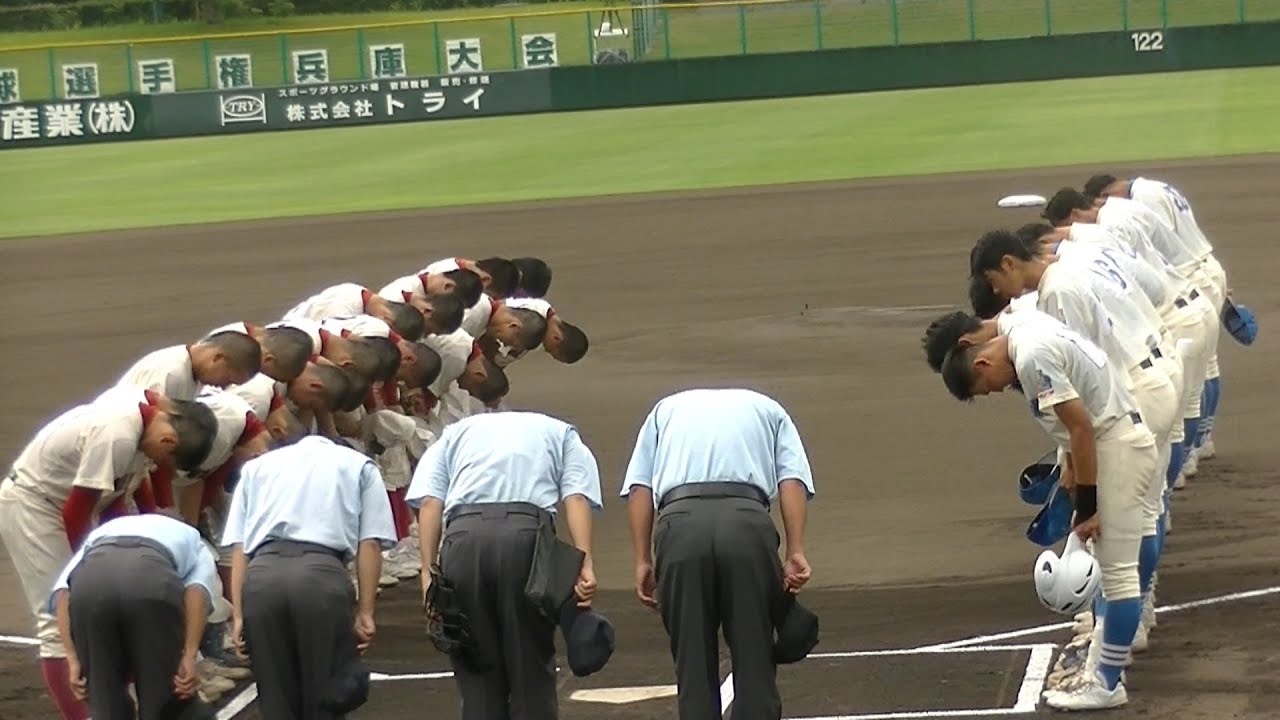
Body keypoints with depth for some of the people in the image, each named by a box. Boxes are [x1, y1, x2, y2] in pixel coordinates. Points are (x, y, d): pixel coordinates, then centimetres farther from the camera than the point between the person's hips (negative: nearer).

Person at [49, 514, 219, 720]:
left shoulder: (100, 533, 44)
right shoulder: (194, 544, 40)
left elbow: (63, 591, 21)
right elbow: (197, 590, 13)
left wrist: (73, 659, 15)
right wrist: (189, 657, 5)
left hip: (90, 580, 2)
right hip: (153, 581, -2)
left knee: (106, 703, 20)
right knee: (165, 703, 17)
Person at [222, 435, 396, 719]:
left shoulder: (257, 466, 31)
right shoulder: (359, 465, 26)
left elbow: (238, 547, 19)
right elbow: (370, 544, 11)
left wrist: (238, 616, 13)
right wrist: (365, 613, 7)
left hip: (262, 576, 2)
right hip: (322, 575, -2)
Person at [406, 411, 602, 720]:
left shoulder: (455, 432, 32)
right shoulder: (561, 433, 29)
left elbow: (429, 501, 13)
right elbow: (576, 498, 8)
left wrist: (428, 571, 5)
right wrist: (585, 564, -4)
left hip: (463, 535, 1)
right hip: (527, 535, -1)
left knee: (477, 680, 9)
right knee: (531, 669, 9)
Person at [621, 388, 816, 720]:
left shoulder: (666, 409, 33)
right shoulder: (768, 409, 31)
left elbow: (639, 488, 16)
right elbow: (793, 481, 11)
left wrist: (643, 561, 12)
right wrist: (795, 553, 4)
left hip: (680, 523, 1)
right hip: (748, 522, 0)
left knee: (692, 660, 8)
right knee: (754, 656, 7)